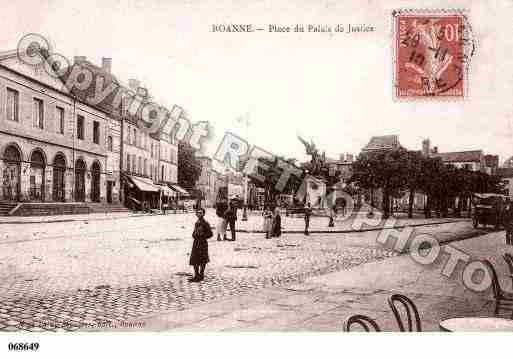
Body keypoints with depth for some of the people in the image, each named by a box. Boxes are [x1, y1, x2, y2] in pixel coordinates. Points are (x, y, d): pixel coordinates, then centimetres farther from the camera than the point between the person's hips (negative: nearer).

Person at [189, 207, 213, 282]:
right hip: (196, 243, 8)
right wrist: (194, 235, 4)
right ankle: (196, 275, 22)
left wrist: (202, 237, -13)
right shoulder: (197, 222, 9)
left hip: (202, 243, -8)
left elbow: (210, 234, -14)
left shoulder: (205, 223, -13)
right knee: (194, 260, 11)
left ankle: (201, 276, 14)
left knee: (202, 261, 3)